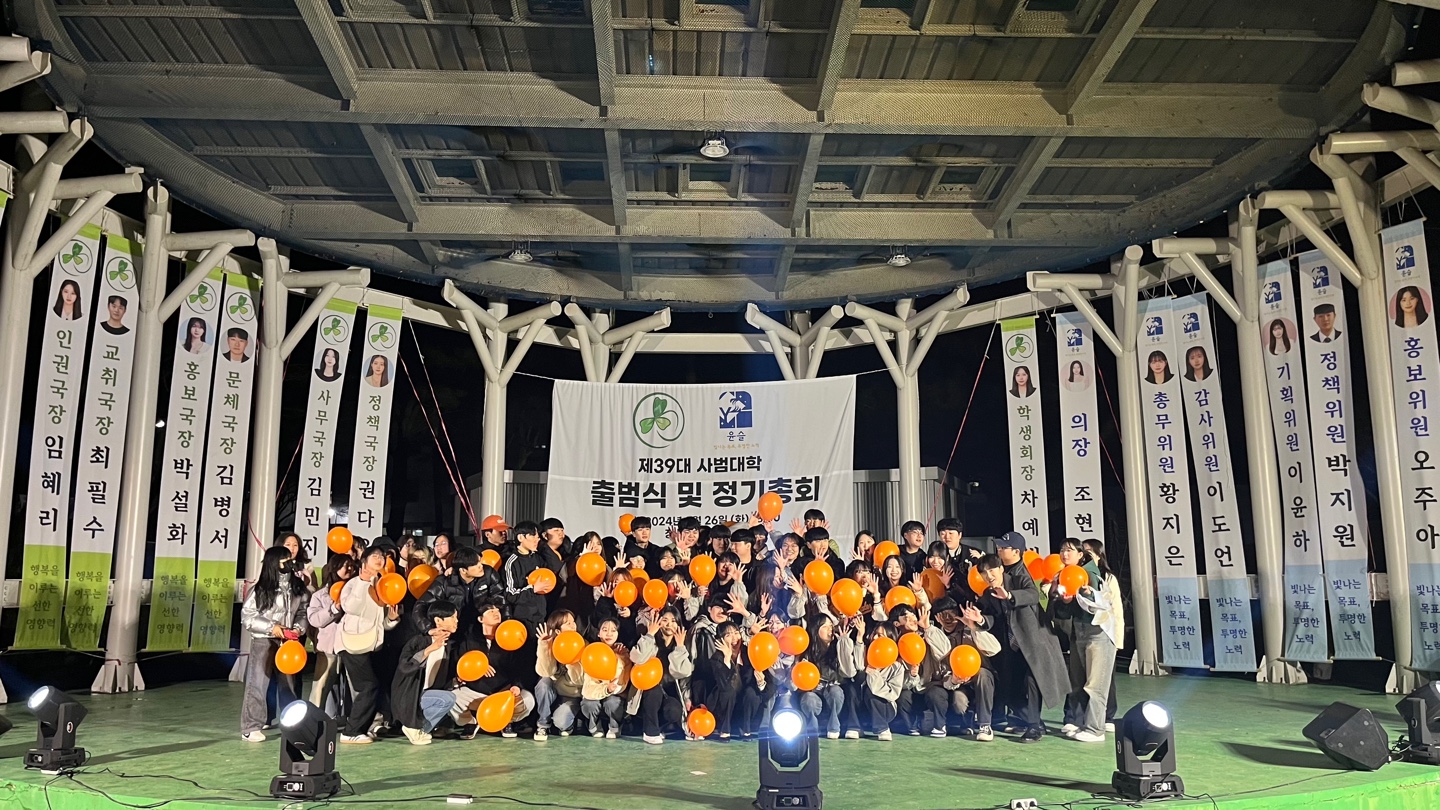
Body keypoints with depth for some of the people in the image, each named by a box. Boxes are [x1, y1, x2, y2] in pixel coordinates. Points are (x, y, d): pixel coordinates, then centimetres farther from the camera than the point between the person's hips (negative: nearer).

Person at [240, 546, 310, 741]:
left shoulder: (296, 588, 3)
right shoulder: (261, 590, -9)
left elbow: (303, 613, 9)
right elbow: (246, 616, -7)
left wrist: (299, 628, -9)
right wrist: (271, 627, -15)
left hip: (288, 642, 4)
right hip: (263, 641, -4)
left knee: (288, 684, 13)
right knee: (257, 683, -3)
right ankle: (251, 727, 3)